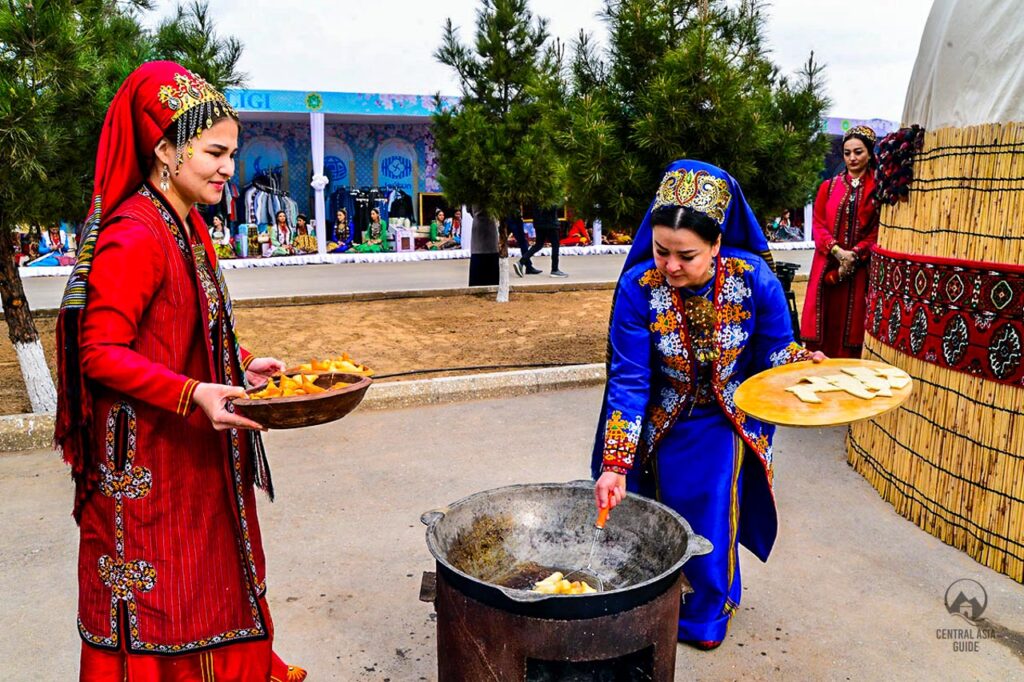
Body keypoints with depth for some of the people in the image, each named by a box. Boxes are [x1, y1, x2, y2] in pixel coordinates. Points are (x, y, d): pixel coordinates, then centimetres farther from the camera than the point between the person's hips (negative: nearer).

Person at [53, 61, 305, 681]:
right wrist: (194, 394, -31)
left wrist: (243, 367, 5)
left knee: (209, 574, 22)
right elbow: (101, 352, -22)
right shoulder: (135, 236, -21)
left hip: (193, 450, 9)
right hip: (146, 458, -9)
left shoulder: (187, 227, 9)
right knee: (154, 602, 8)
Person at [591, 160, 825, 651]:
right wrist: (615, 464, -30)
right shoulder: (638, 287, -27)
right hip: (665, 423, 0)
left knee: (713, 517, 11)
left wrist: (805, 365, -33)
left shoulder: (754, 279, -25)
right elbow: (628, 380, -24)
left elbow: (775, 351, -10)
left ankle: (707, 611, 39)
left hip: (727, 424, 0)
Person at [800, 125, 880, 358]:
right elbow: (818, 226, 5)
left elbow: (878, 232, -1)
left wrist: (854, 255, -14)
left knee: (851, 327, 0)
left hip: (860, 269, -2)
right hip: (827, 266, 2)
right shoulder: (828, 187, 11)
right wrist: (837, 251, -11)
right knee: (823, 327, 1)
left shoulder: (878, 189, 3)